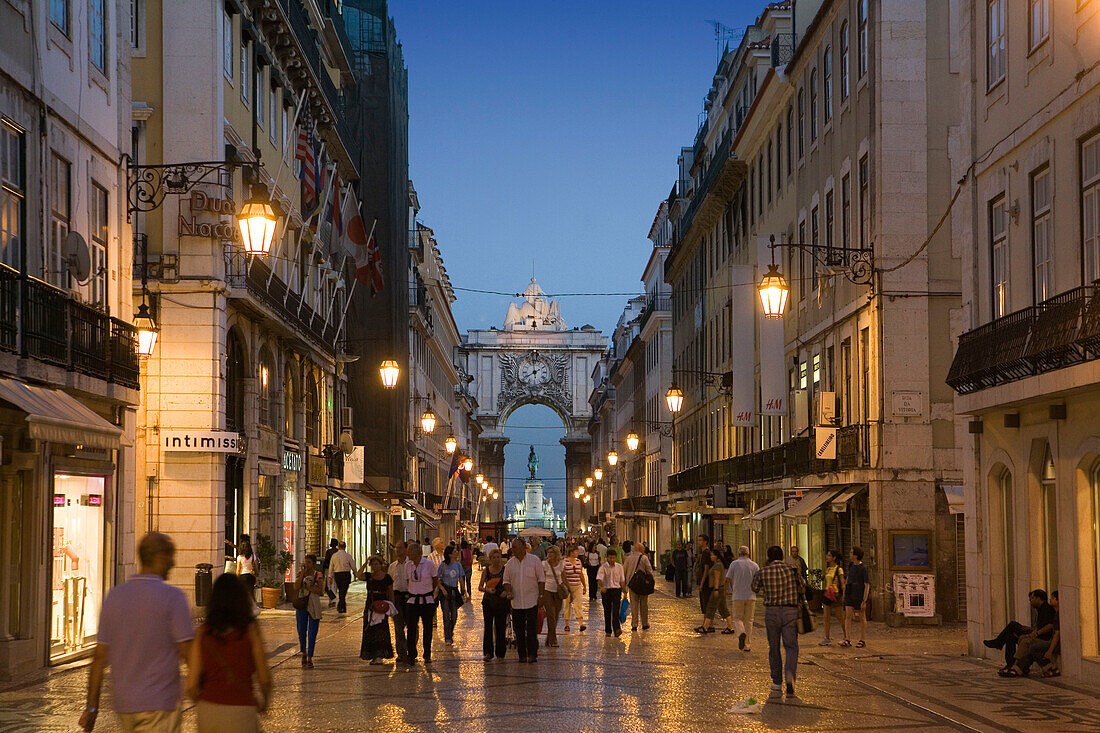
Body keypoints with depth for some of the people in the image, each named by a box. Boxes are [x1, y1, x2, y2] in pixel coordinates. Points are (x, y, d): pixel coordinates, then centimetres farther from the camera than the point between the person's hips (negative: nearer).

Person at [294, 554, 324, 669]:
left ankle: (310, 659, 5)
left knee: (312, 634, -1)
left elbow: (320, 590, -12)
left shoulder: (318, 575, -1)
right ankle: (304, 653, 29)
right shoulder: (300, 574, 3)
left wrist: (307, 587, -15)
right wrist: (302, 573, -13)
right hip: (302, 605, 1)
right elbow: (296, 587, -12)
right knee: (301, 633, 4)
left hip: (314, 606, -1)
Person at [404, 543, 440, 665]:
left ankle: (427, 655, 16)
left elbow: (436, 581, 4)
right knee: (411, 628, -5)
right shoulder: (408, 565, 3)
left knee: (428, 628, 6)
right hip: (412, 600, 3)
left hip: (427, 600, -3)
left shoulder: (429, 564, -8)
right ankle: (411, 655, -1)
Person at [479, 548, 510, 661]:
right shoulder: (486, 570, 5)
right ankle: (488, 652, -11)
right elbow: (480, 587, 6)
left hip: (501, 601, 0)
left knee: (500, 627, 3)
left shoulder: (505, 569, 2)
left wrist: (506, 592, -17)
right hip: (488, 601, 0)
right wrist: (487, 589, -14)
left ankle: (500, 653, 13)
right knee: (488, 626, -9)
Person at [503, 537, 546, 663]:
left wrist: (540, 596, -5)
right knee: (519, 630, 6)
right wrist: (508, 592, -8)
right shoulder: (510, 563, 6)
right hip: (516, 602, 3)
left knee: (532, 629, -6)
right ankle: (522, 655, 14)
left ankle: (532, 654, -1)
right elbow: (506, 580, 10)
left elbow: (541, 579, 1)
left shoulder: (534, 560, -2)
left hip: (532, 601, -3)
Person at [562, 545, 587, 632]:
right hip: (568, 586, -3)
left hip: (578, 587, 3)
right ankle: (566, 625, 15)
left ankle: (581, 624, -16)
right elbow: (562, 575, -7)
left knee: (579, 605, -8)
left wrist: (584, 586, 18)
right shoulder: (564, 562, -6)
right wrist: (566, 586, -14)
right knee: (567, 605, 4)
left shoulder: (578, 561, 9)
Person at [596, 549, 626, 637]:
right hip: (606, 590, -1)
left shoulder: (619, 567, 6)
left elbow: (622, 580, 12)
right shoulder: (603, 567, -3)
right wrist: (601, 587, -35)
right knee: (607, 611, 4)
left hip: (616, 590, 1)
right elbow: (599, 579, -15)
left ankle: (617, 629, -16)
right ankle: (608, 631, 12)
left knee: (616, 610, -10)